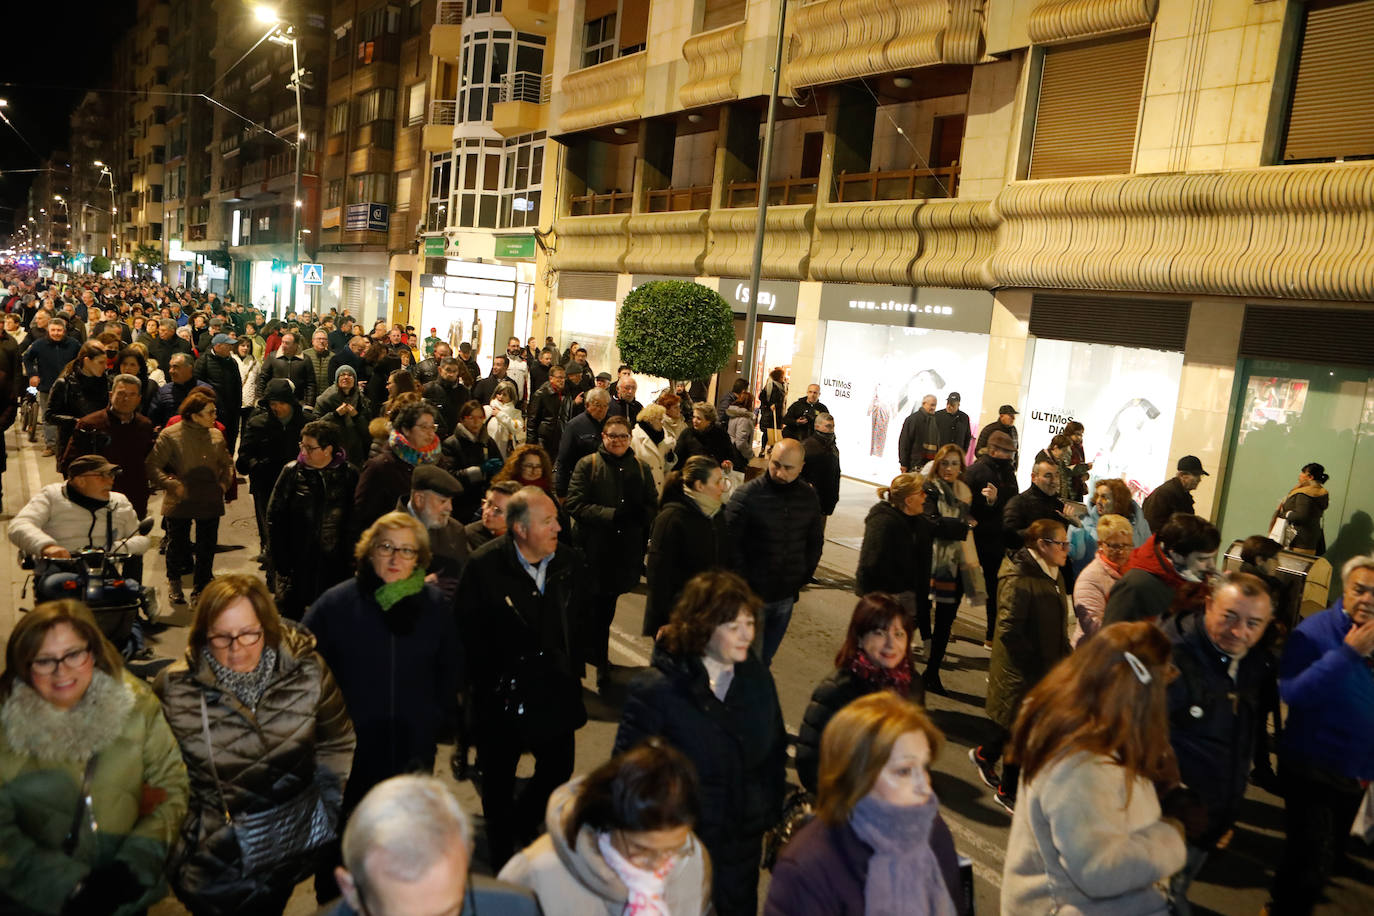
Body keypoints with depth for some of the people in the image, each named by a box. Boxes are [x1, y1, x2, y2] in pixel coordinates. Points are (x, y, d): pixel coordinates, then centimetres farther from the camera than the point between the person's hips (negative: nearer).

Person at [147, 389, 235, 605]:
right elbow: (152, 465, -9)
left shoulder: (216, 435, 5)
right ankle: (174, 582, 38)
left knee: (207, 547, 8)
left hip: (210, 503, 3)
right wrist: (173, 485, -18)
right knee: (177, 545, 12)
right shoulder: (170, 435, -9)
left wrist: (225, 482, 4)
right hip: (180, 503, -3)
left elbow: (227, 463, 20)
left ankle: (200, 590, 24)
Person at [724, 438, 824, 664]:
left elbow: (815, 542, 13)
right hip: (752, 594, -4)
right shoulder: (747, 494, -13)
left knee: (765, 657, 17)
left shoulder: (809, 497, 2)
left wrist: (802, 579, 7)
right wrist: (744, 586, -12)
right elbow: (731, 543, -12)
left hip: (786, 596, 4)